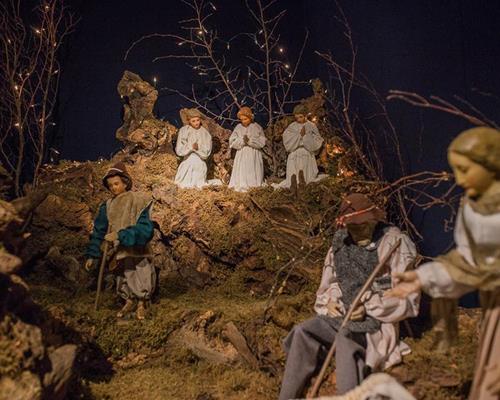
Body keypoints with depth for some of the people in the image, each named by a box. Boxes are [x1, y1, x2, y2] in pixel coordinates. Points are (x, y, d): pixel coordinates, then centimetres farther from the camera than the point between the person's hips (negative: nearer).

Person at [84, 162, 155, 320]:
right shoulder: (107, 206, 1)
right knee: (124, 279, 15)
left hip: (137, 250, -4)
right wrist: (92, 255, 5)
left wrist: (120, 235, -28)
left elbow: (145, 228, -21)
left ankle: (141, 305, 28)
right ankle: (129, 301, 41)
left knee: (140, 278, 3)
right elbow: (98, 230, 7)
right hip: (118, 252, 4)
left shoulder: (139, 201, -13)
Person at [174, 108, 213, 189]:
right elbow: (179, 150, -8)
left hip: (200, 164, 1)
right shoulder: (184, 131, -4)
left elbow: (206, 152, -5)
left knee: (199, 185, 9)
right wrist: (190, 147, -22)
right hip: (188, 162, -1)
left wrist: (198, 148, -22)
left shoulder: (205, 133, -1)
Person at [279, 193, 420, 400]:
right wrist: (329, 301, -1)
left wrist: (369, 308, -17)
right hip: (340, 314, 6)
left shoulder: (395, 244, -10)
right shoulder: (341, 242, 8)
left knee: (346, 338, -35)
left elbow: (407, 299, -10)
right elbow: (328, 283, 21)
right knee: (302, 332, -17)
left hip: (375, 320, -5)